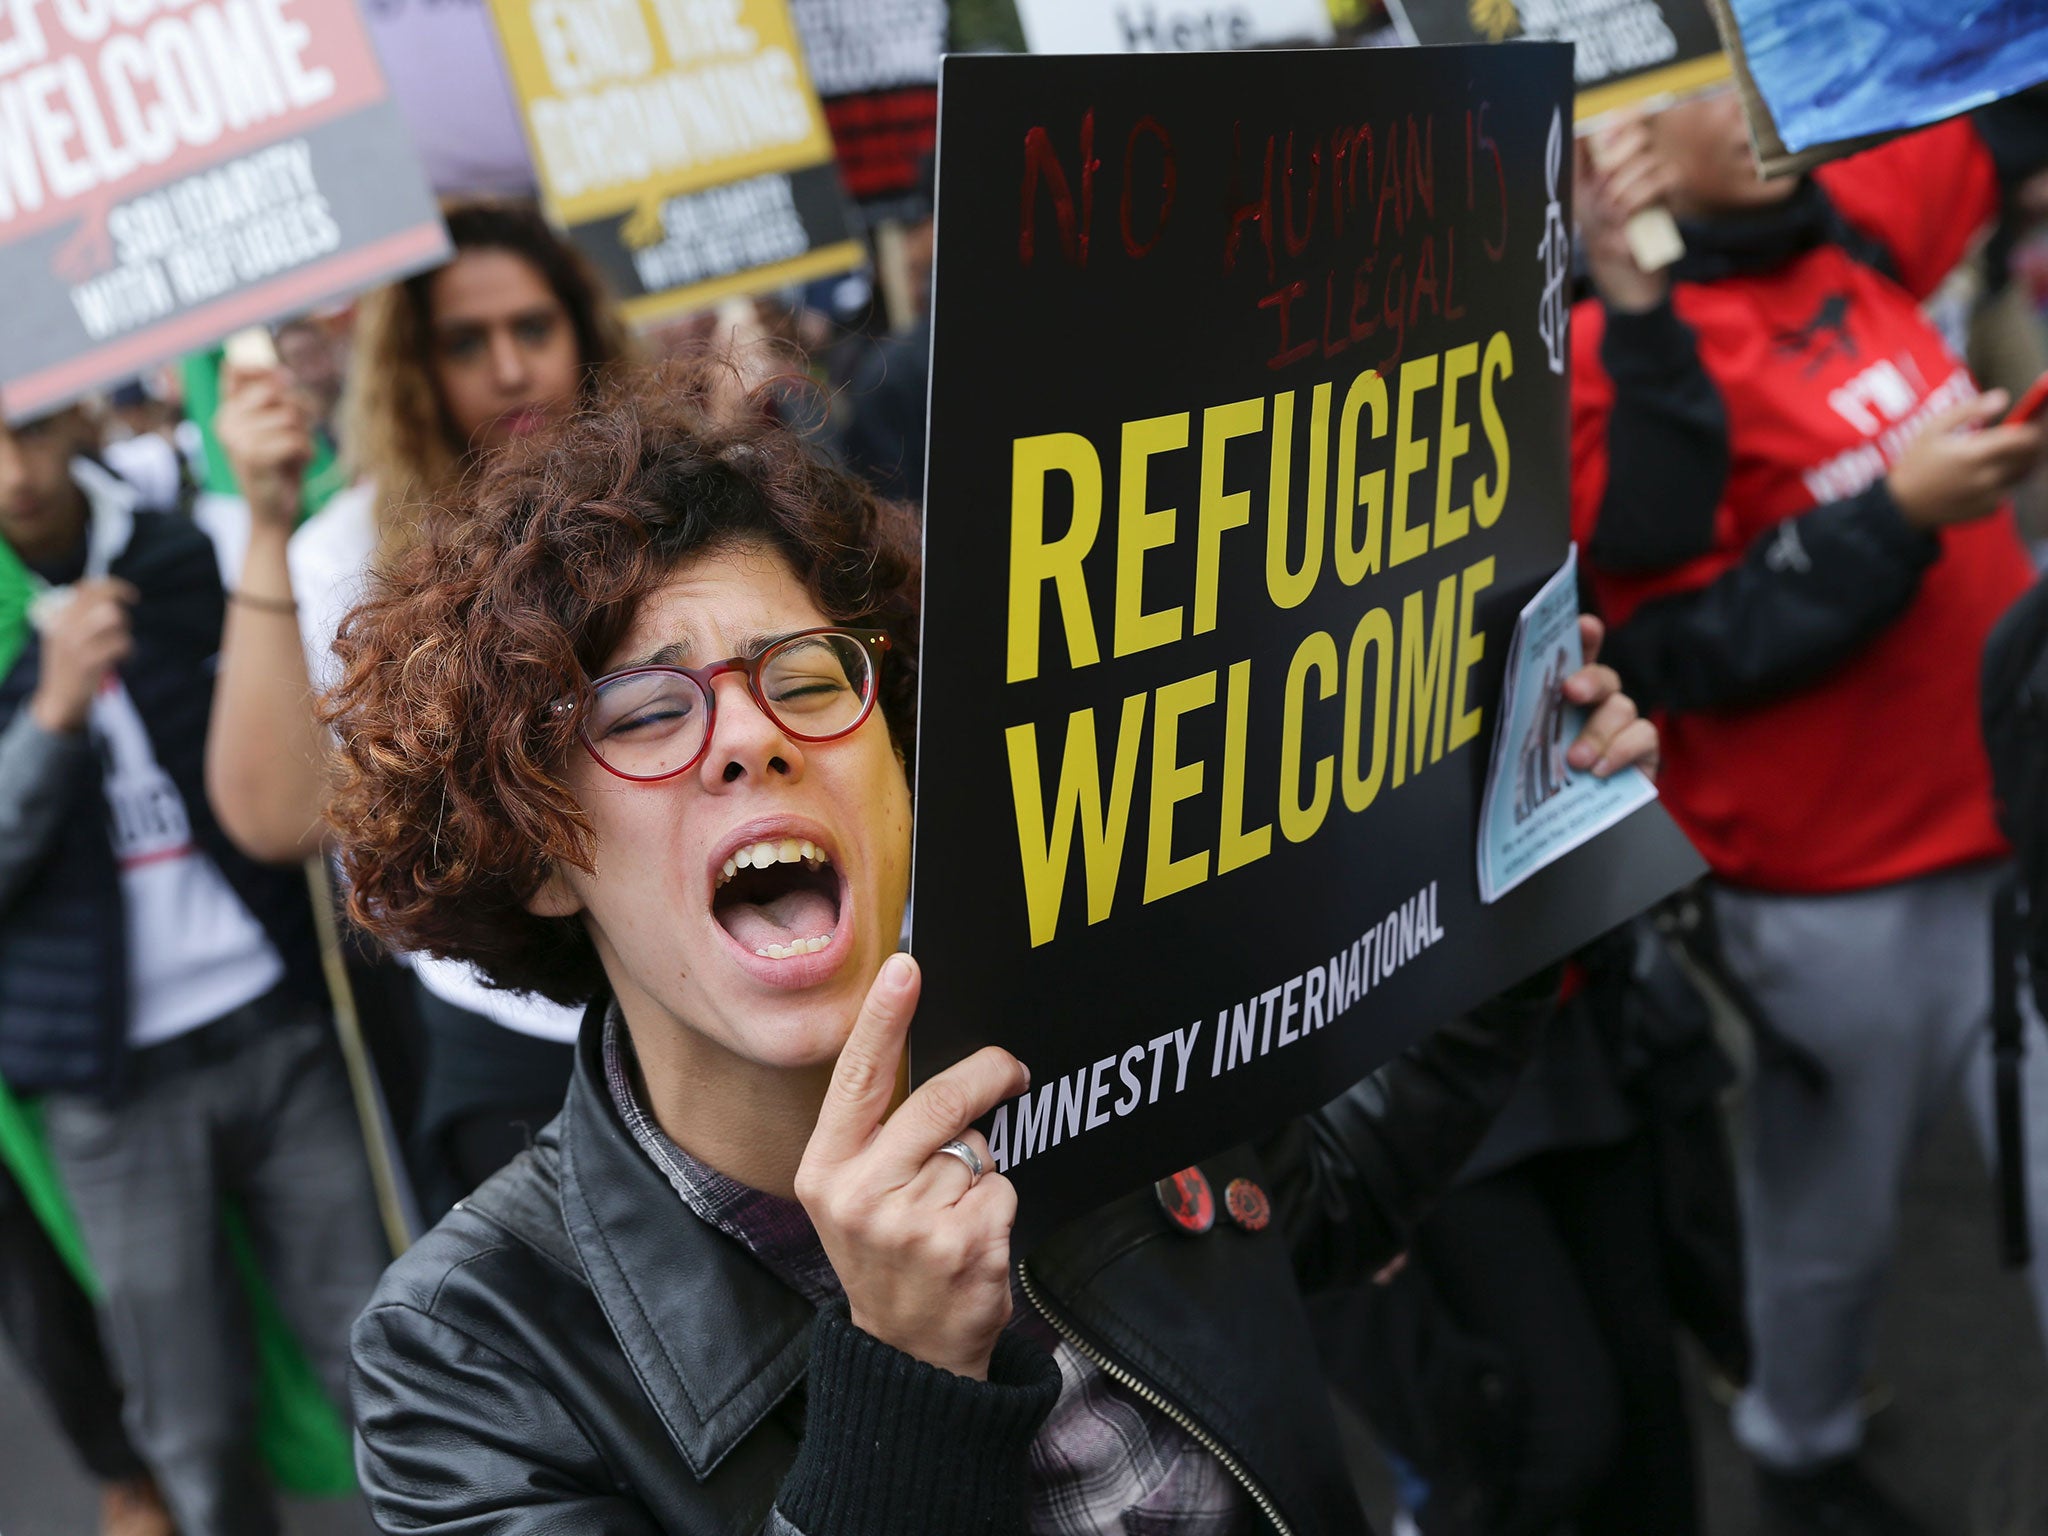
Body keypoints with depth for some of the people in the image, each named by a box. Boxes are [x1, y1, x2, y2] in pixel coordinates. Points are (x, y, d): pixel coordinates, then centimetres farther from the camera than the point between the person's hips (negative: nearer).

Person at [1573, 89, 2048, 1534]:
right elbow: (1691, 651, -19)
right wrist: (1899, 515, -22)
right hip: (1836, 894, -6)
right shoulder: (1623, 359, -17)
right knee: (1834, 1223, 14)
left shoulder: (1849, 232, 4)